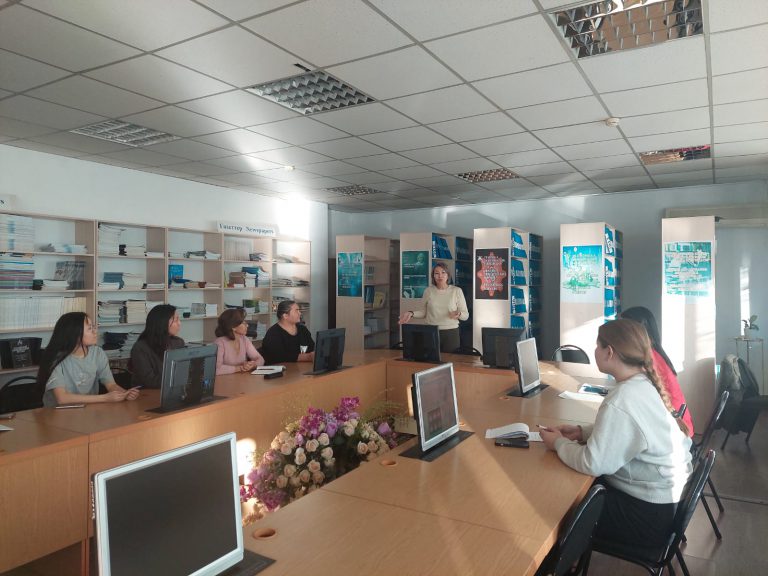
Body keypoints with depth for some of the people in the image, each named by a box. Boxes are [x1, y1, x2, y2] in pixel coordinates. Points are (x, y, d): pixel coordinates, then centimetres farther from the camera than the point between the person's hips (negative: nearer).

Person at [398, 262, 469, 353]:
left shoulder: (456, 291, -2)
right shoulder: (428, 291, 4)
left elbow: (466, 315, 1)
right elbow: (424, 312, 11)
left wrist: (459, 314, -21)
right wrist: (411, 313, -6)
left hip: (451, 333, -1)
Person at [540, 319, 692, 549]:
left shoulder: (621, 400, -30)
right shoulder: (645, 383, -1)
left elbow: (593, 464, -26)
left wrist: (559, 443, -9)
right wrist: (582, 432, 4)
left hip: (651, 513, -8)